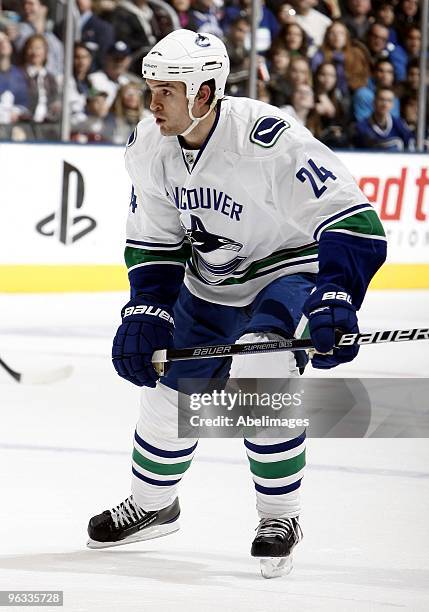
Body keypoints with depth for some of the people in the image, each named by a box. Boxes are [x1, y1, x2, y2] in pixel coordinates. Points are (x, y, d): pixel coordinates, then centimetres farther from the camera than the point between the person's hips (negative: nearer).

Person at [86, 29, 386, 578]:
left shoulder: (269, 138, -33)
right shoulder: (148, 146, -12)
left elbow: (351, 223, -33)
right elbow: (153, 243, 1)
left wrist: (335, 301, -42)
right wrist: (146, 312, -9)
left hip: (289, 269, -6)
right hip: (207, 282, 7)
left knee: (260, 377, -29)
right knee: (170, 390, 12)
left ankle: (279, 516, -10)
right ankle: (152, 504, 40)